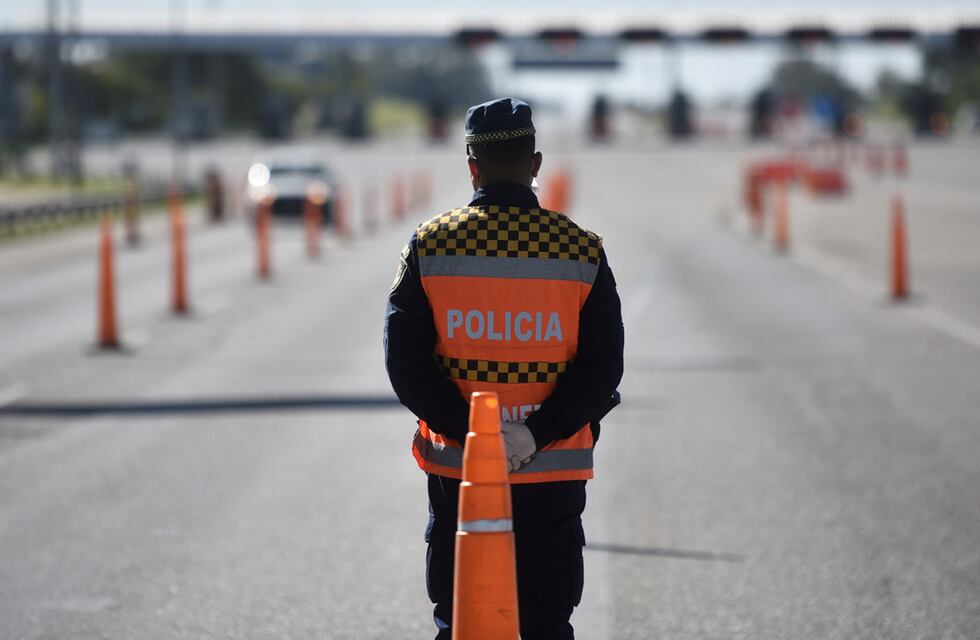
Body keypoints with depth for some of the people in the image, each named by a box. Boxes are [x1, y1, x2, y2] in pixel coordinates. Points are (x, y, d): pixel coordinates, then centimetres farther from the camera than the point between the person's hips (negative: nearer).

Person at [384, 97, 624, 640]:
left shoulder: (429, 245, -2)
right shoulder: (582, 250, -3)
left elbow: (405, 361, -8)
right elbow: (602, 365, -9)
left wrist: (470, 432, -12)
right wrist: (535, 434, -14)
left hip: (456, 471, 0)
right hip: (554, 479, 0)